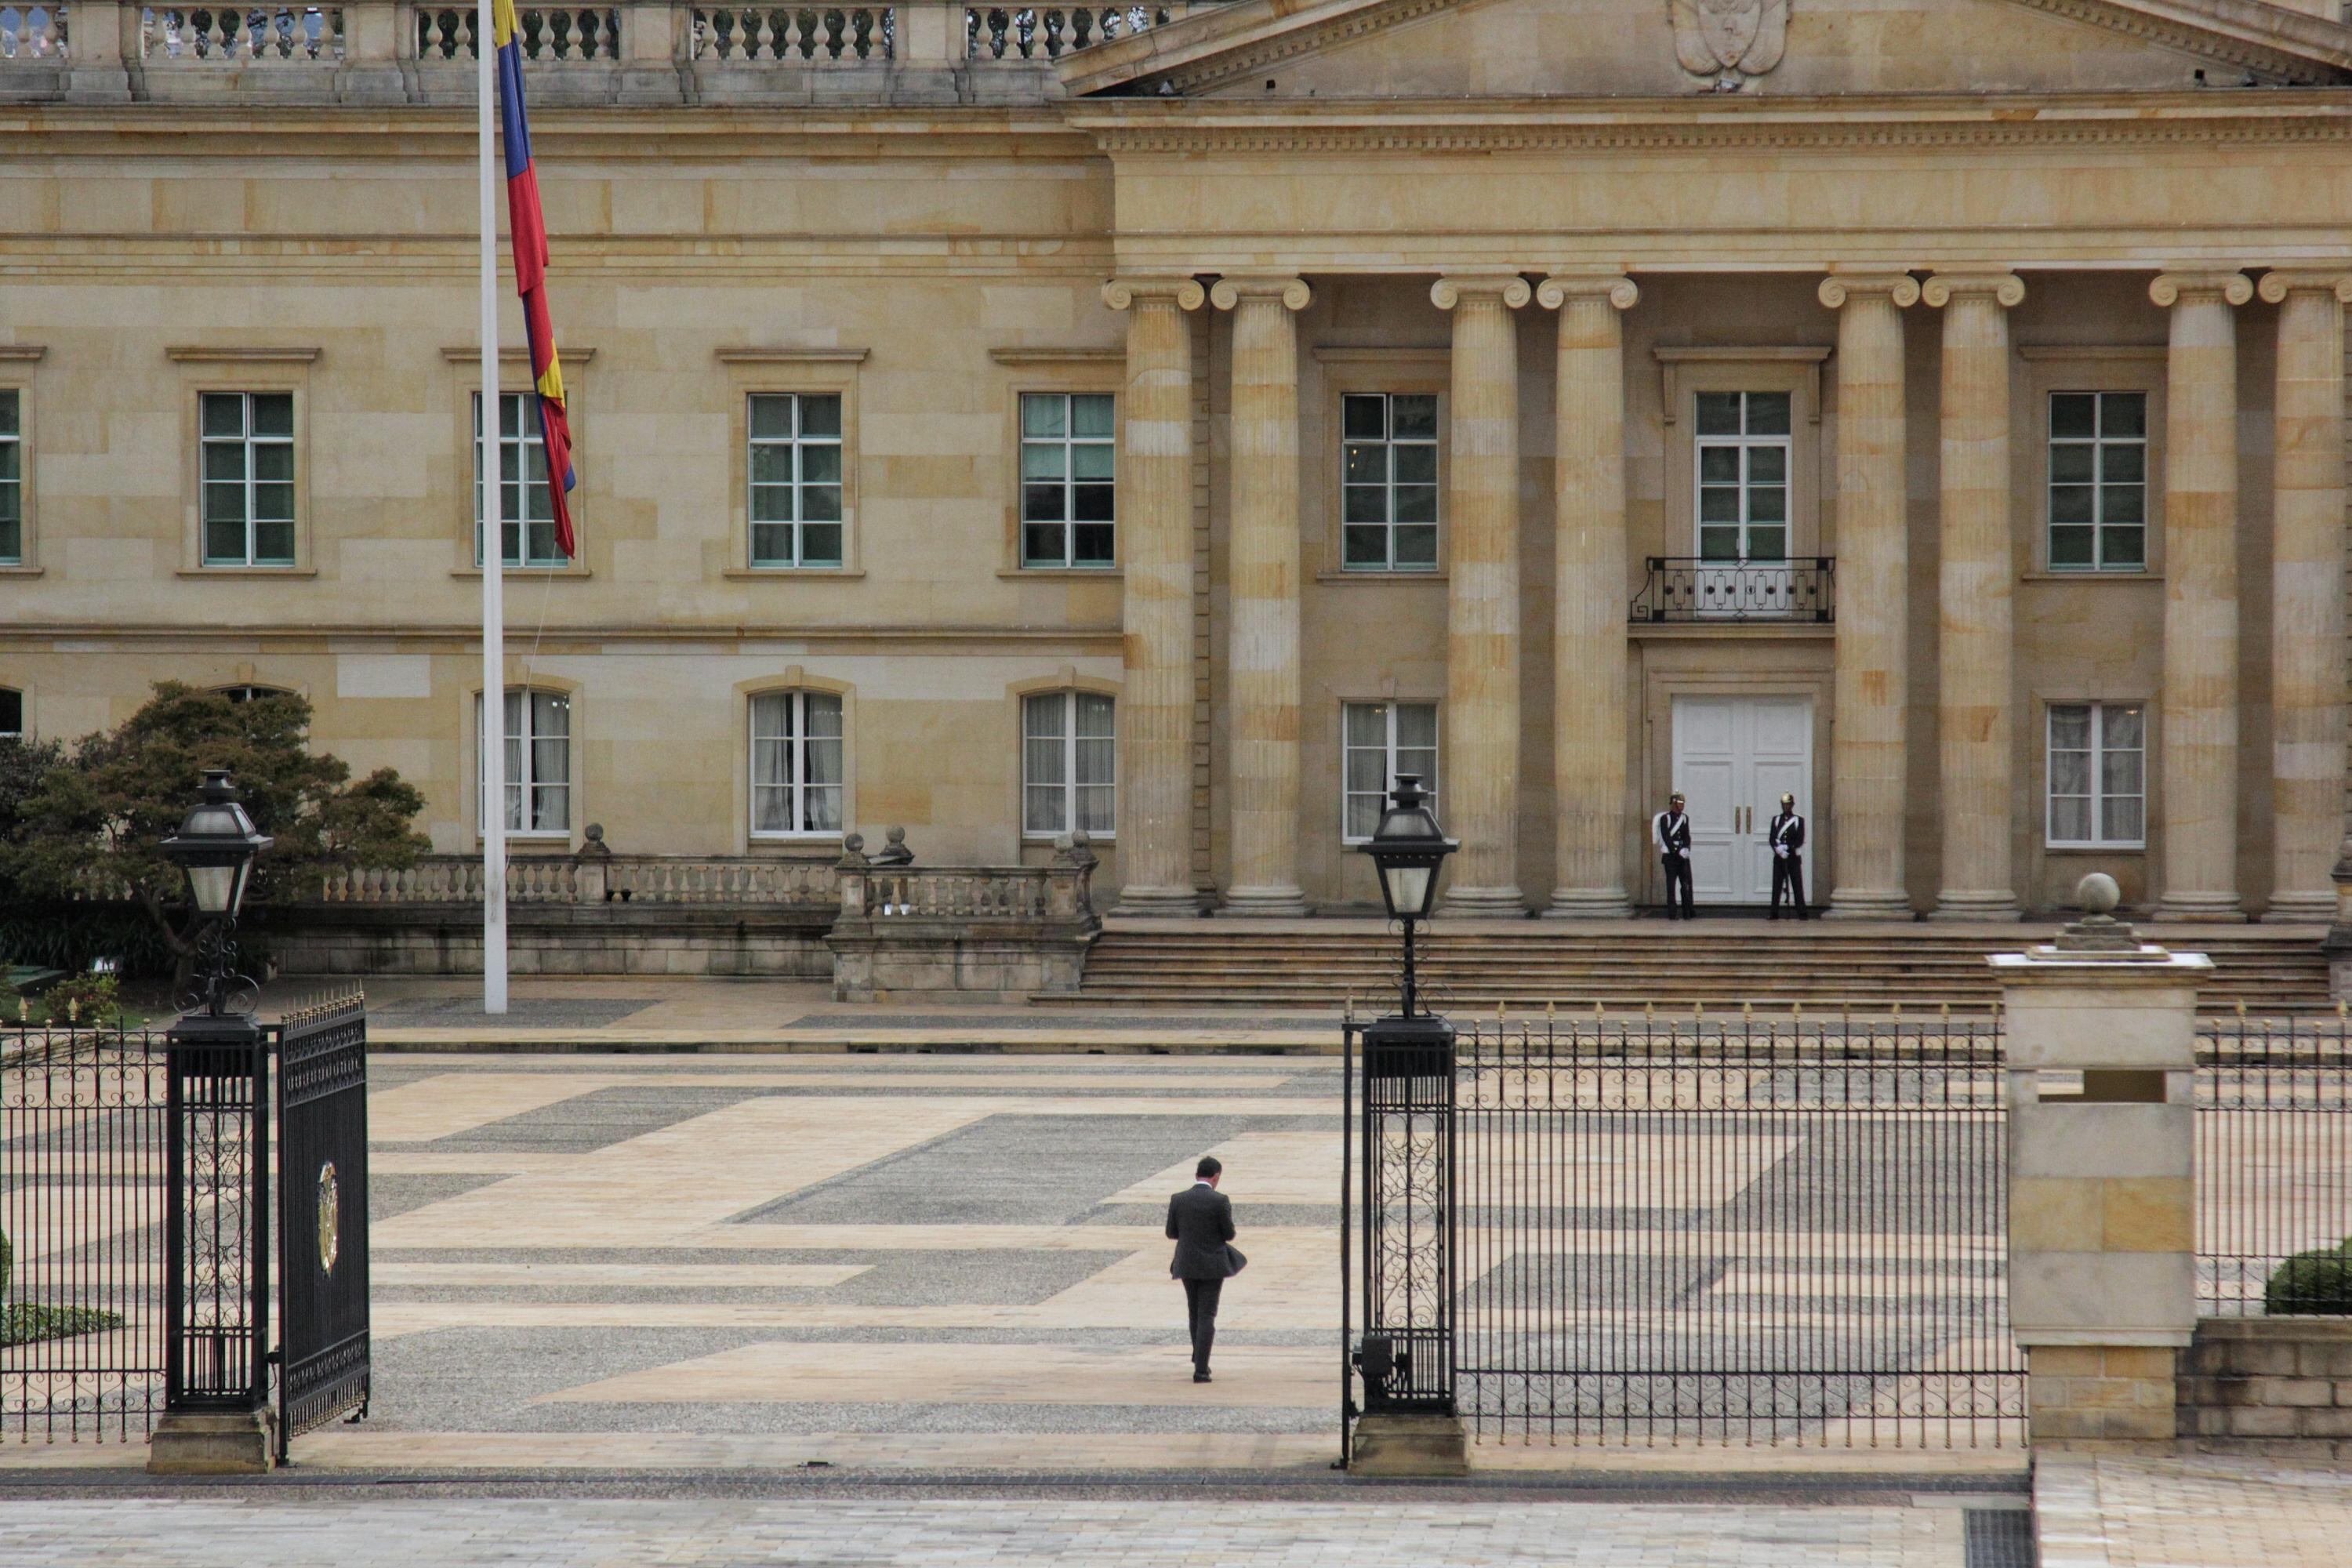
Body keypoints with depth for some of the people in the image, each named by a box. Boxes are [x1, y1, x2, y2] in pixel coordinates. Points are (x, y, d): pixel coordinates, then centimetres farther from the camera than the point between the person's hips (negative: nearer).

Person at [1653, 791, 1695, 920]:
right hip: (1670, 856, -5)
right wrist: (1677, 852, -16)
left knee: (1687, 884, 3)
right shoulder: (1665, 818, -5)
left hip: (1683, 856, 5)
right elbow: (1666, 837, -11)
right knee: (1671, 885, -3)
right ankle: (1672, 913, -1)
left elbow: (1687, 836, 9)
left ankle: (1688, 912, 7)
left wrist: (1686, 850, -9)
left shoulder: (1684, 818, 13)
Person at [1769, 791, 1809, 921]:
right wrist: (1779, 849, -15)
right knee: (1777, 885, 0)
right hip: (1779, 857, 2)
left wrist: (1787, 848, -16)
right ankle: (1774, 913, 2)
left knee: (1797, 885, -3)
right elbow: (1772, 839, 2)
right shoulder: (1776, 820, 10)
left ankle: (1802, 913, -2)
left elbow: (1800, 840, -4)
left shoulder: (1799, 820, 4)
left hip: (1794, 857, -2)